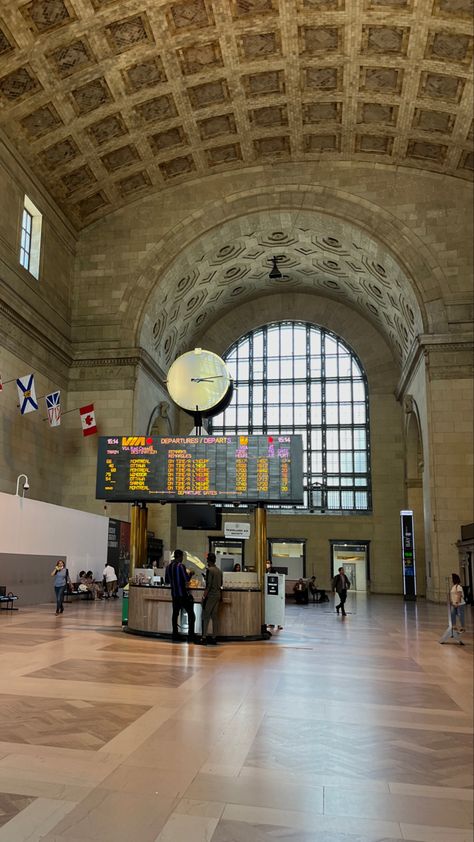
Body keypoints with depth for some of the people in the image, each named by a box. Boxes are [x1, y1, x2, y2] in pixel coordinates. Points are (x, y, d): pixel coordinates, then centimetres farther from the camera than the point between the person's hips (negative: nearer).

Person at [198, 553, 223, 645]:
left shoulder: (209, 570, -12)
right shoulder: (219, 571, 9)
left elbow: (208, 585, -16)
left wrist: (204, 596, -13)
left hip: (210, 596, -7)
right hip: (217, 595, 7)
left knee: (206, 617, -2)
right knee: (215, 617, 10)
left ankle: (203, 638, -5)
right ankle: (214, 637, 12)